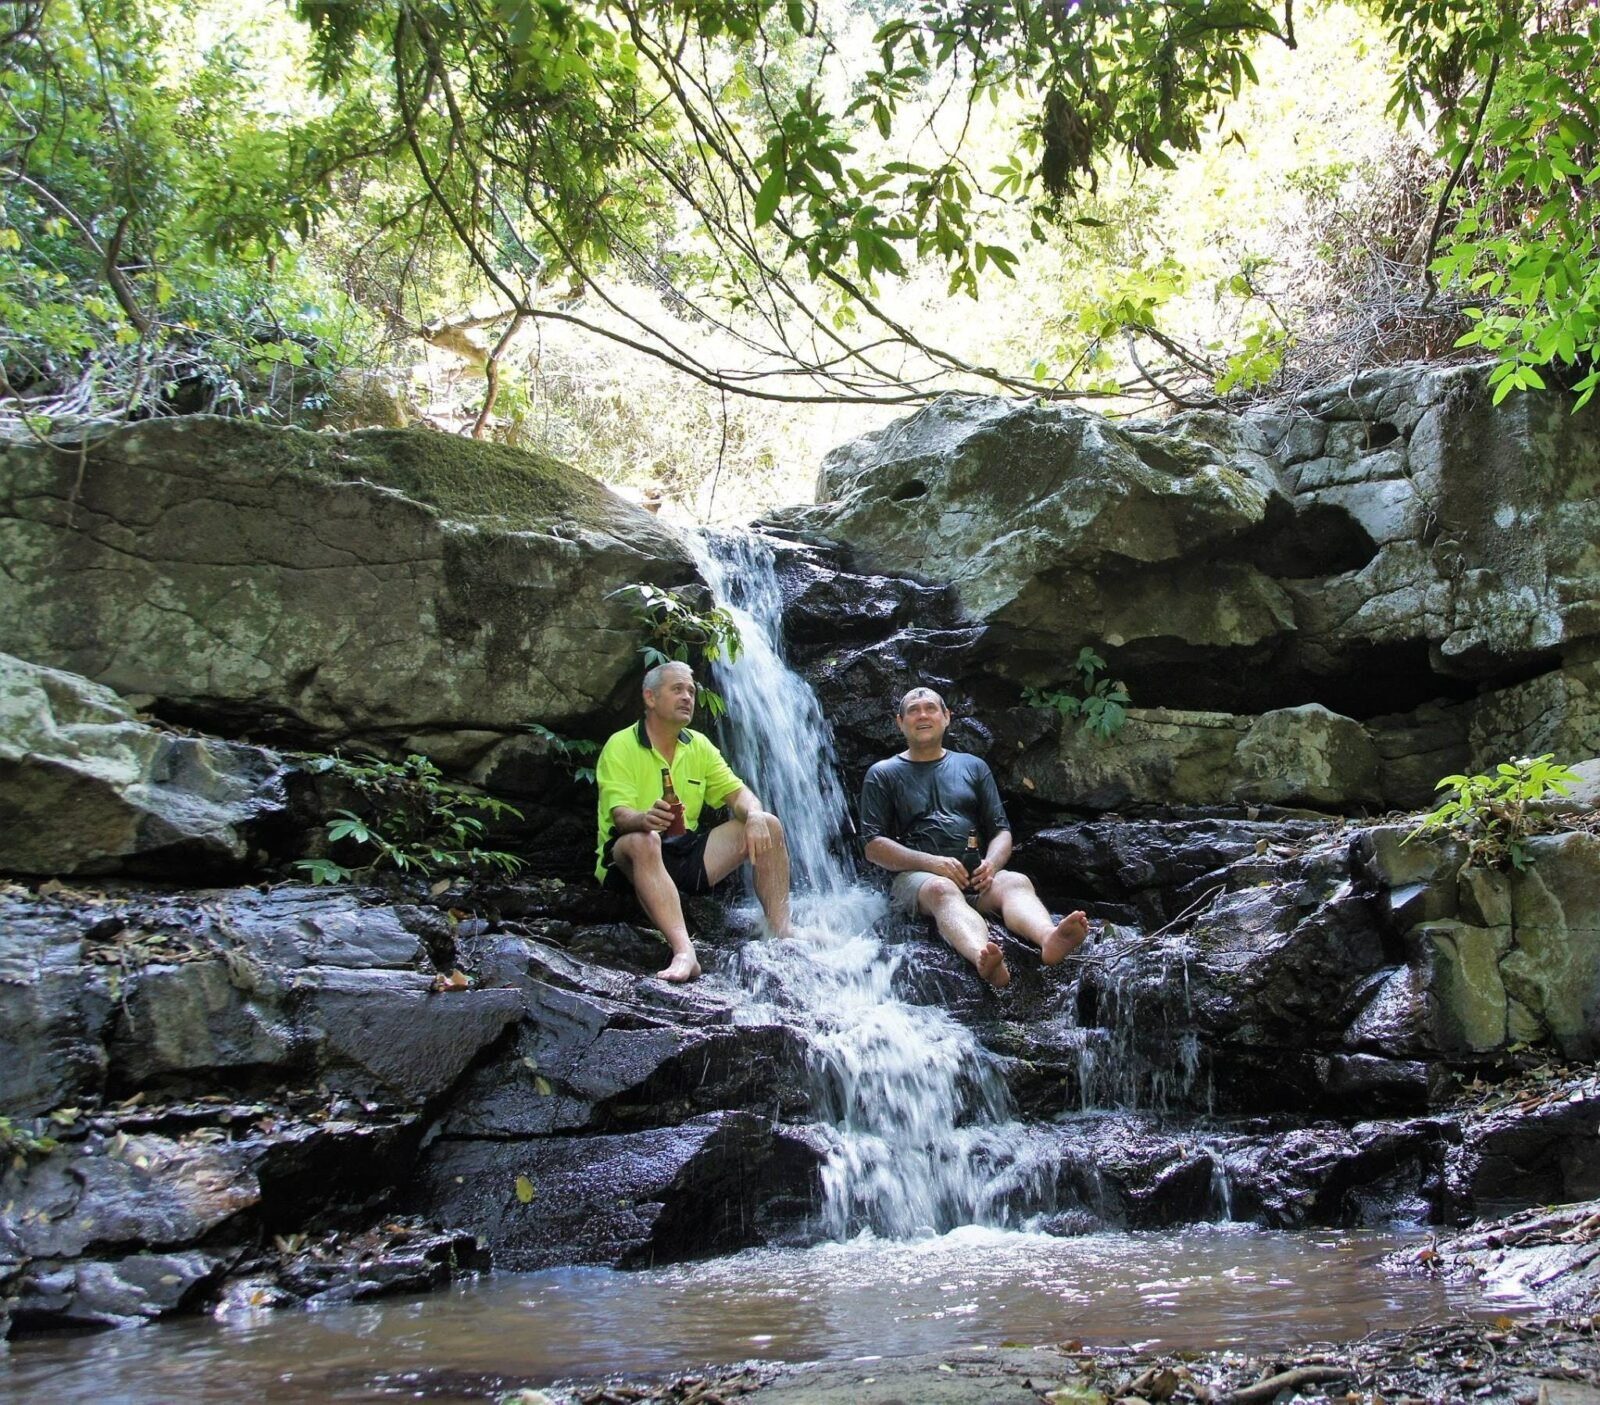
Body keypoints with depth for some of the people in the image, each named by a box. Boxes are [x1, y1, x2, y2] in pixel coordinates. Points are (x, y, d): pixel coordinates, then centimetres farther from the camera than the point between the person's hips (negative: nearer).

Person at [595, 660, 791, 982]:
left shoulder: (699, 745, 11)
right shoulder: (620, 747, -8)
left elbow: (737, 792, 5)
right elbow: (621, 816, -20)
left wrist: (755, 815, -20)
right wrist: (646, 819, -45)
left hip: (686, 852, 6)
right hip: (630, 856, -6)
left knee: (768, 826, -8)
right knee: (643, 841, -41)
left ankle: (782, 936, -18)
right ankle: (683, 953, -55)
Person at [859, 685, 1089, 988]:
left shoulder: (974, 767, 24)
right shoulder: (883, 775, 14)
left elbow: (1001, 830, 19)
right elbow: (874, 846, 3)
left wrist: (991, 863, -6)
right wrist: (932, 863, -14)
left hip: (974, 876, 3)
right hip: (913, 877, -3)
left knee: (1016, 882, -31)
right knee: (942, 889, -39)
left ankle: (1048, 939, -65)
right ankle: (983, 957, -70)